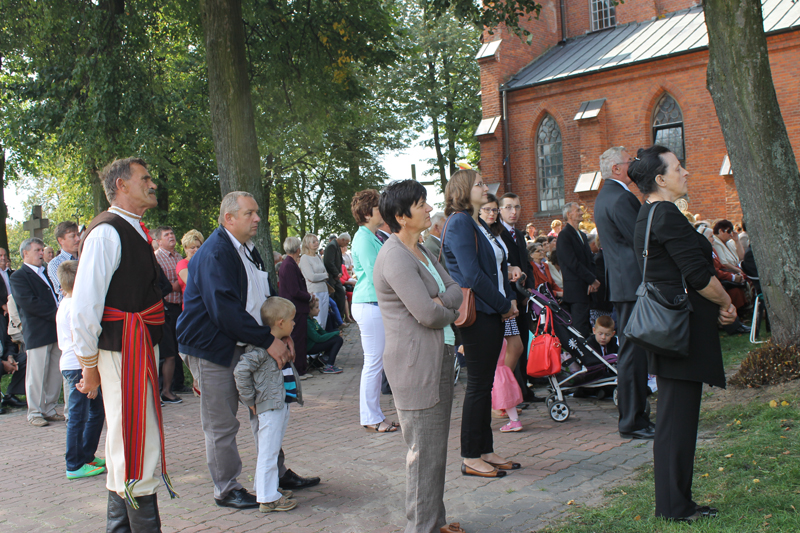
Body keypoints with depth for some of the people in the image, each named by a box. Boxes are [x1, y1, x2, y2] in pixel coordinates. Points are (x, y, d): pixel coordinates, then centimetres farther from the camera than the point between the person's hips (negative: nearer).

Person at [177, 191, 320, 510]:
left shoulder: (249, 250, 12)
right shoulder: (215, 253, -19)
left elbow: (268, 297, 16)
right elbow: (224, 310, -26)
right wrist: (268, 341, -23)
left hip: (244, 346, 10)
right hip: (212, 348, -9)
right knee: (221, 424, 2)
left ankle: (278, 474, 29)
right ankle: (226, 490, 16)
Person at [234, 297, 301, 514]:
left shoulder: (281, 345, 12)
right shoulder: (261, 348, -20)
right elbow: (241, 371, -25)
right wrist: (250, 401, -18)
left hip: (282, 404, 10)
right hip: (269, 407, -10)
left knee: (273, 450, 20)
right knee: (268, 453, -2)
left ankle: (269, 489, 32)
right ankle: (267, 498, 5)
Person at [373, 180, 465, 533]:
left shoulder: (420, 250, 14)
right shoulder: (395, 257, -17)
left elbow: (456, 289, 8)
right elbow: (428, 314, -22)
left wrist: (442, 301, -13)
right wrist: (450, 311, -2)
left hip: (438, 358, 10)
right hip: (415, 363, -10)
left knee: (436, 447, 17)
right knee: (424, 451, -1)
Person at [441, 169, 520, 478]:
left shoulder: (479, 224, 18)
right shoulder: (459, 223, -12)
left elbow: (499, 267, 19)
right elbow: (472, 275, -19)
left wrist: (510, 299, 3)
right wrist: (504, 305, -11)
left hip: (493, 314, 9)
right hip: (477, 313, -9)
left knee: (485, 383, 13)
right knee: (478, 385, -3)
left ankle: (485, 450, 22)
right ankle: (471, 458, 7)